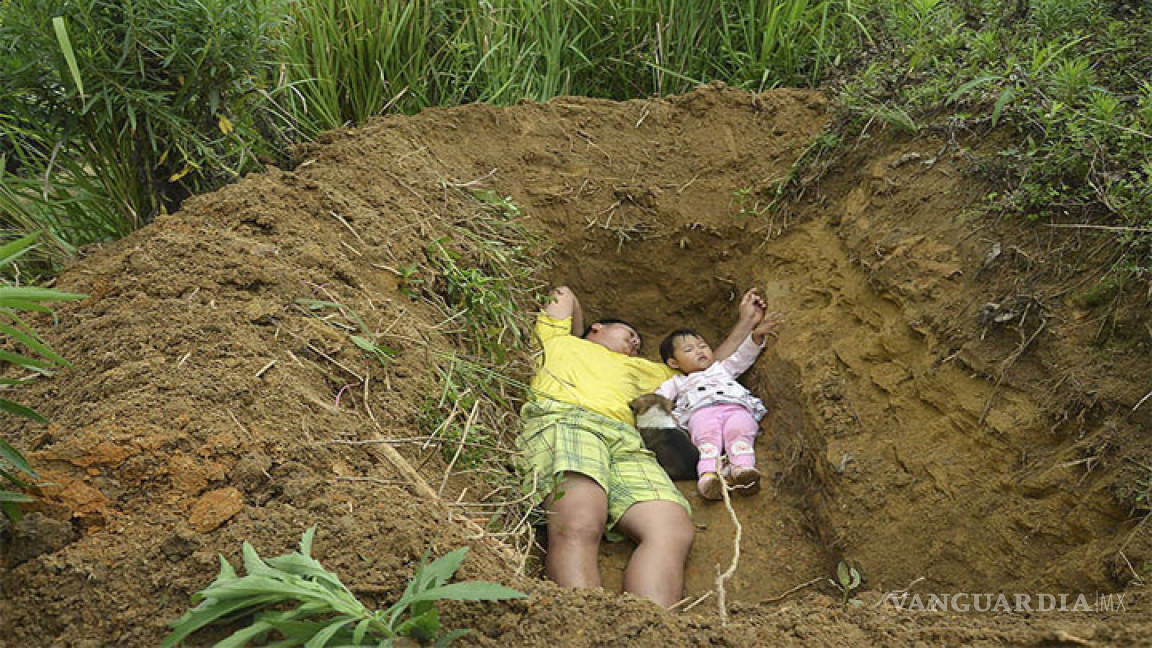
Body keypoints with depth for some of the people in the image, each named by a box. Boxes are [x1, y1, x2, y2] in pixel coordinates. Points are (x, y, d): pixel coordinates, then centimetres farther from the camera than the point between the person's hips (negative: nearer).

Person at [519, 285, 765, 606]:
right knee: (579, 525, -36)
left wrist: (745, 322, 55)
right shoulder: (560, 340, 37)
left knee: (675, 529, -29)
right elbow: (564, 296, 51)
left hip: (625, 440, 4)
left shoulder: (640, 369, 47)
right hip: (561, 418, -4)